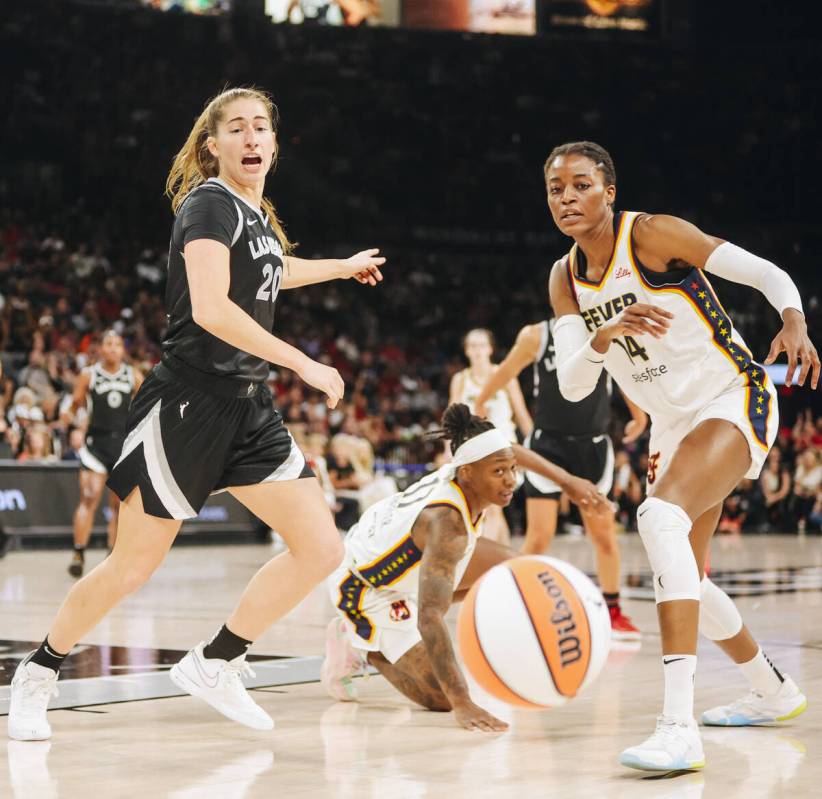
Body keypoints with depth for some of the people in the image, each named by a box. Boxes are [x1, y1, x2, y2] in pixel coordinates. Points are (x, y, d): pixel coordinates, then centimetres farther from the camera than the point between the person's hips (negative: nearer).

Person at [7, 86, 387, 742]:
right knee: (133, 567, -2)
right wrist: (304, 364, -22)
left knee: (321, 548, -1)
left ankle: (214, 665, 12)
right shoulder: (209, 204, -10)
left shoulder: (257, 215, 15)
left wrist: (344, 267, 51)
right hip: (189, 403, -8)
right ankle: (38, 674, 19)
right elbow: (211, 308, -24)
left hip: (249, 409, 8)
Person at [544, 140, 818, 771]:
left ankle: (679, 727, -39)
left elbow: (768, 273, -17)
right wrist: (605, 335, -28)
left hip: (734, 400, -8)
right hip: (673, 424, 8)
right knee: (682, 574, 17)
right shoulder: (566, 278, 1)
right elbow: (572, 386, -8)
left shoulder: (650, 233, -16)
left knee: (662, 515, -33)